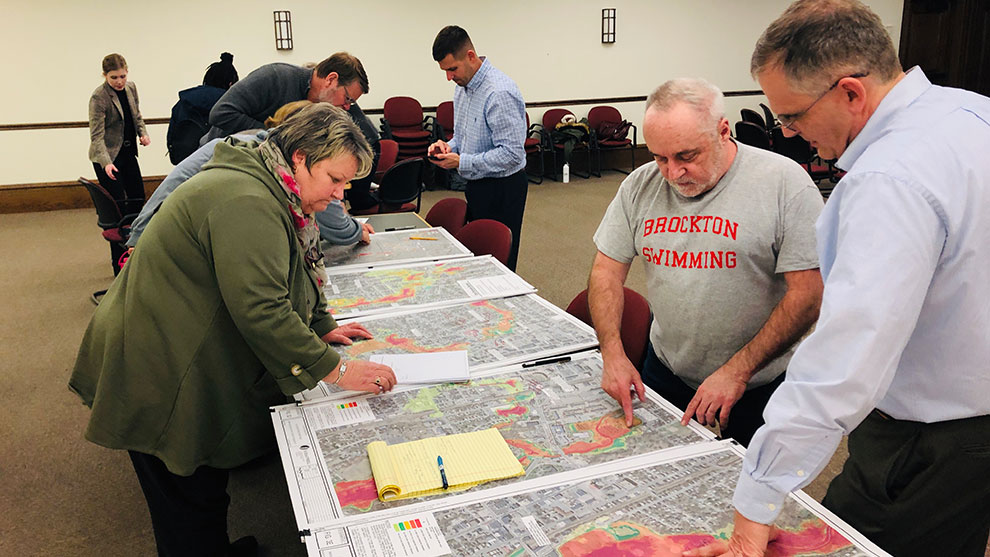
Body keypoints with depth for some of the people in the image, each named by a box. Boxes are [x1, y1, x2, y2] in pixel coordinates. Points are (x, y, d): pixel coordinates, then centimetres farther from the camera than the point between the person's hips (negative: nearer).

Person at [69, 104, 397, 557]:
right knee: (190, 508, 4)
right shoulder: (247, 203, -26)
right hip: (163, 384, -10)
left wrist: (321, 328, 10)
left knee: (206, 493, 21)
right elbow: (260, 310, -31)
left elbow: (274, 280, 21)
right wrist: (336, 371, -25)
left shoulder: (269, 195, 9)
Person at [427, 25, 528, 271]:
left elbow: (512, 154, -26)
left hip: (502, 189, -9)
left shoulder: (500, 93, -23)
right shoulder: (463, 87, 8)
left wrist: (461, 162, -23)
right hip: (476, 186, 9)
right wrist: (449, 147, -1)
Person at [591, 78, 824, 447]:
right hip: (665, 372, 4)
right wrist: (613, 354, -10)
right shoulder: (640, 186, -4)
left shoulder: (785, 183, -17)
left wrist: (737, 371, -21)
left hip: (757, 386, -3)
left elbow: (808, 294, -18)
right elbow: (607, 271, 2)